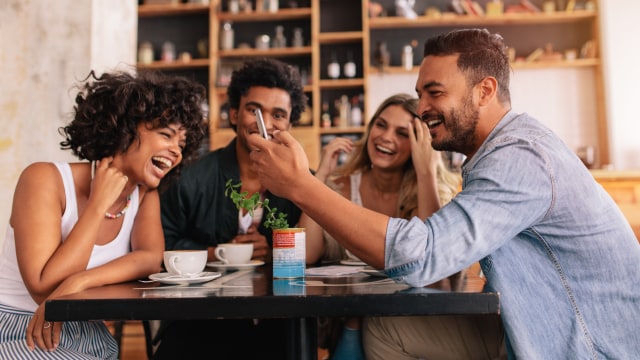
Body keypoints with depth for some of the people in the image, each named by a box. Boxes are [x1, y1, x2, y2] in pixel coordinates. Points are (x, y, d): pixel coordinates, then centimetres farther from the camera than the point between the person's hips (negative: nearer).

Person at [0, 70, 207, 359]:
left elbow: (151, 258, -15)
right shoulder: (46, 180, -15)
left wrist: (79, 283, -29)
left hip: (86, 335, 5)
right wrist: (98, 205, -22)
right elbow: (44, 287, -22)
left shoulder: (145, 194, 2)